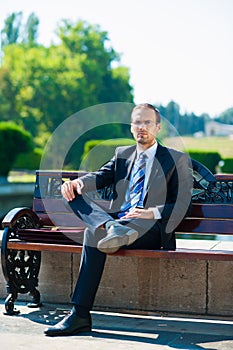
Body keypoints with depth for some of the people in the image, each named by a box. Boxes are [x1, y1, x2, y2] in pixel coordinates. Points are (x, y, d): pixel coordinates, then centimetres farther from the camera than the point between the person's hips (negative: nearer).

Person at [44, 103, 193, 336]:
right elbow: (100, 176, 8)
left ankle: (80, 315, -33)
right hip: (118, 219, 5)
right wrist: (78, 182, -17)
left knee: (94, 232, -33)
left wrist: (151, 213, -20)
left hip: (152, 229, -5)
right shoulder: (122, 154, 24)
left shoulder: (177, 160, 10)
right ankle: (112, 229, -43)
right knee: (74, 193, -17)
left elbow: (181, 205, 0)